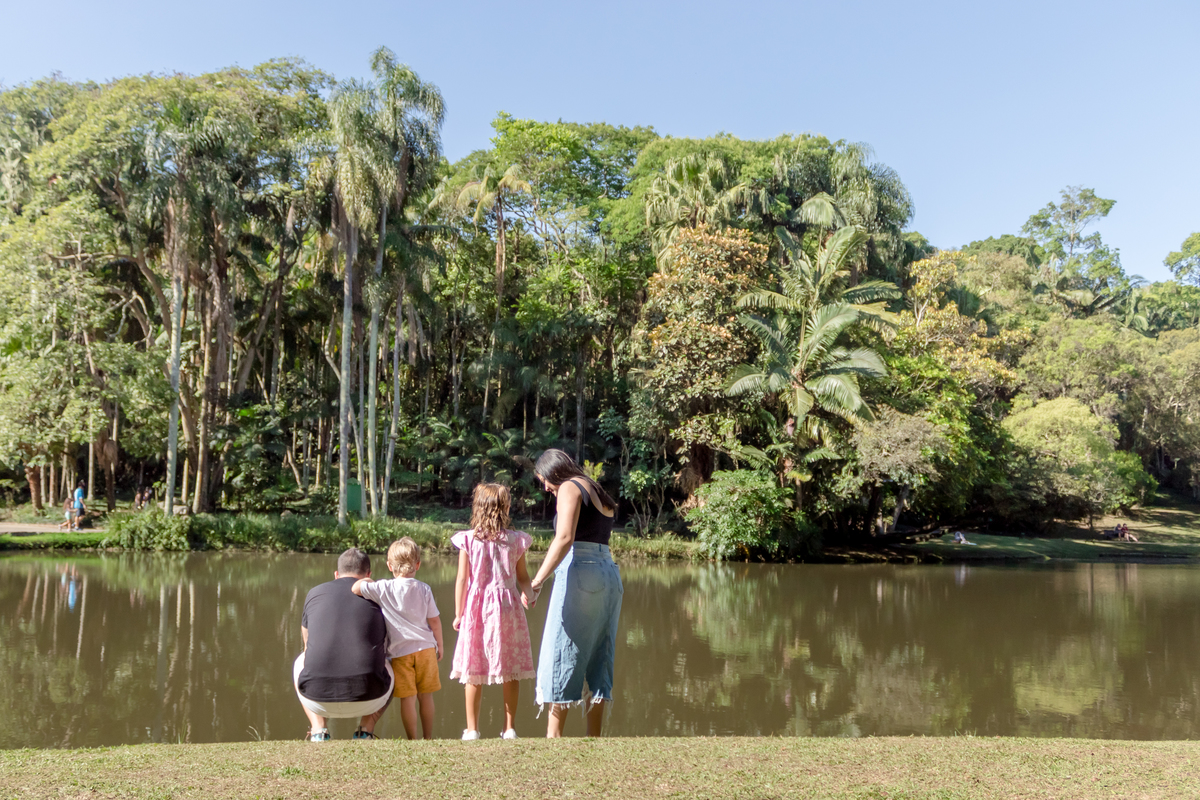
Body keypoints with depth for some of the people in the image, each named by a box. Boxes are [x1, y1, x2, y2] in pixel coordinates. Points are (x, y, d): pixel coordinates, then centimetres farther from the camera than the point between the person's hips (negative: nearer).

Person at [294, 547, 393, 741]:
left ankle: (318, 730, 17)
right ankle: (366, 730, 14)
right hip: (367, 700, -1)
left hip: (318, 701, 1)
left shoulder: (315, 593, 15)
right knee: (389, 670, 33)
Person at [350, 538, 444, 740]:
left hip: (400, 652, -2)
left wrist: (365, 581, 9)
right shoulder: (424, 589, 1)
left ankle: (412, 739, 9)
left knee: (408, 698, 3)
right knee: (425, 695, 13)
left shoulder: (383, 589, -6)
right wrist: (440, 644, 16)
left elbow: (355, 589, -13)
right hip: (425, 648, 2)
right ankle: (428, 737, 21)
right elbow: (434, 620, 4)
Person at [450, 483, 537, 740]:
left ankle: (472, 728, 10)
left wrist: (458, 614, 3)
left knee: (473, 670, 6)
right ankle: (510, 727, 12)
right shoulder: (515, 540, 2)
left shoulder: (468, 539, -4)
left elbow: (462, 579, -2)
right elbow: (523, 577, 5)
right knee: (511, 670, 7)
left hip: (476, 608, -1)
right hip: (507, 607, 1)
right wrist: (527, 594, -10)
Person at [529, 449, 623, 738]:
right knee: (599, 658, 9)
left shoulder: (570, 487, -3)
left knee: (561, 654, -3)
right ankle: (594, 737, 11)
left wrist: (537, 581, -22)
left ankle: (554, 735, -1)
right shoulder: (599, 493, 22)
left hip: (580, 571, -8)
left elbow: (564, 538, -18)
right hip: (610, 574, 8)